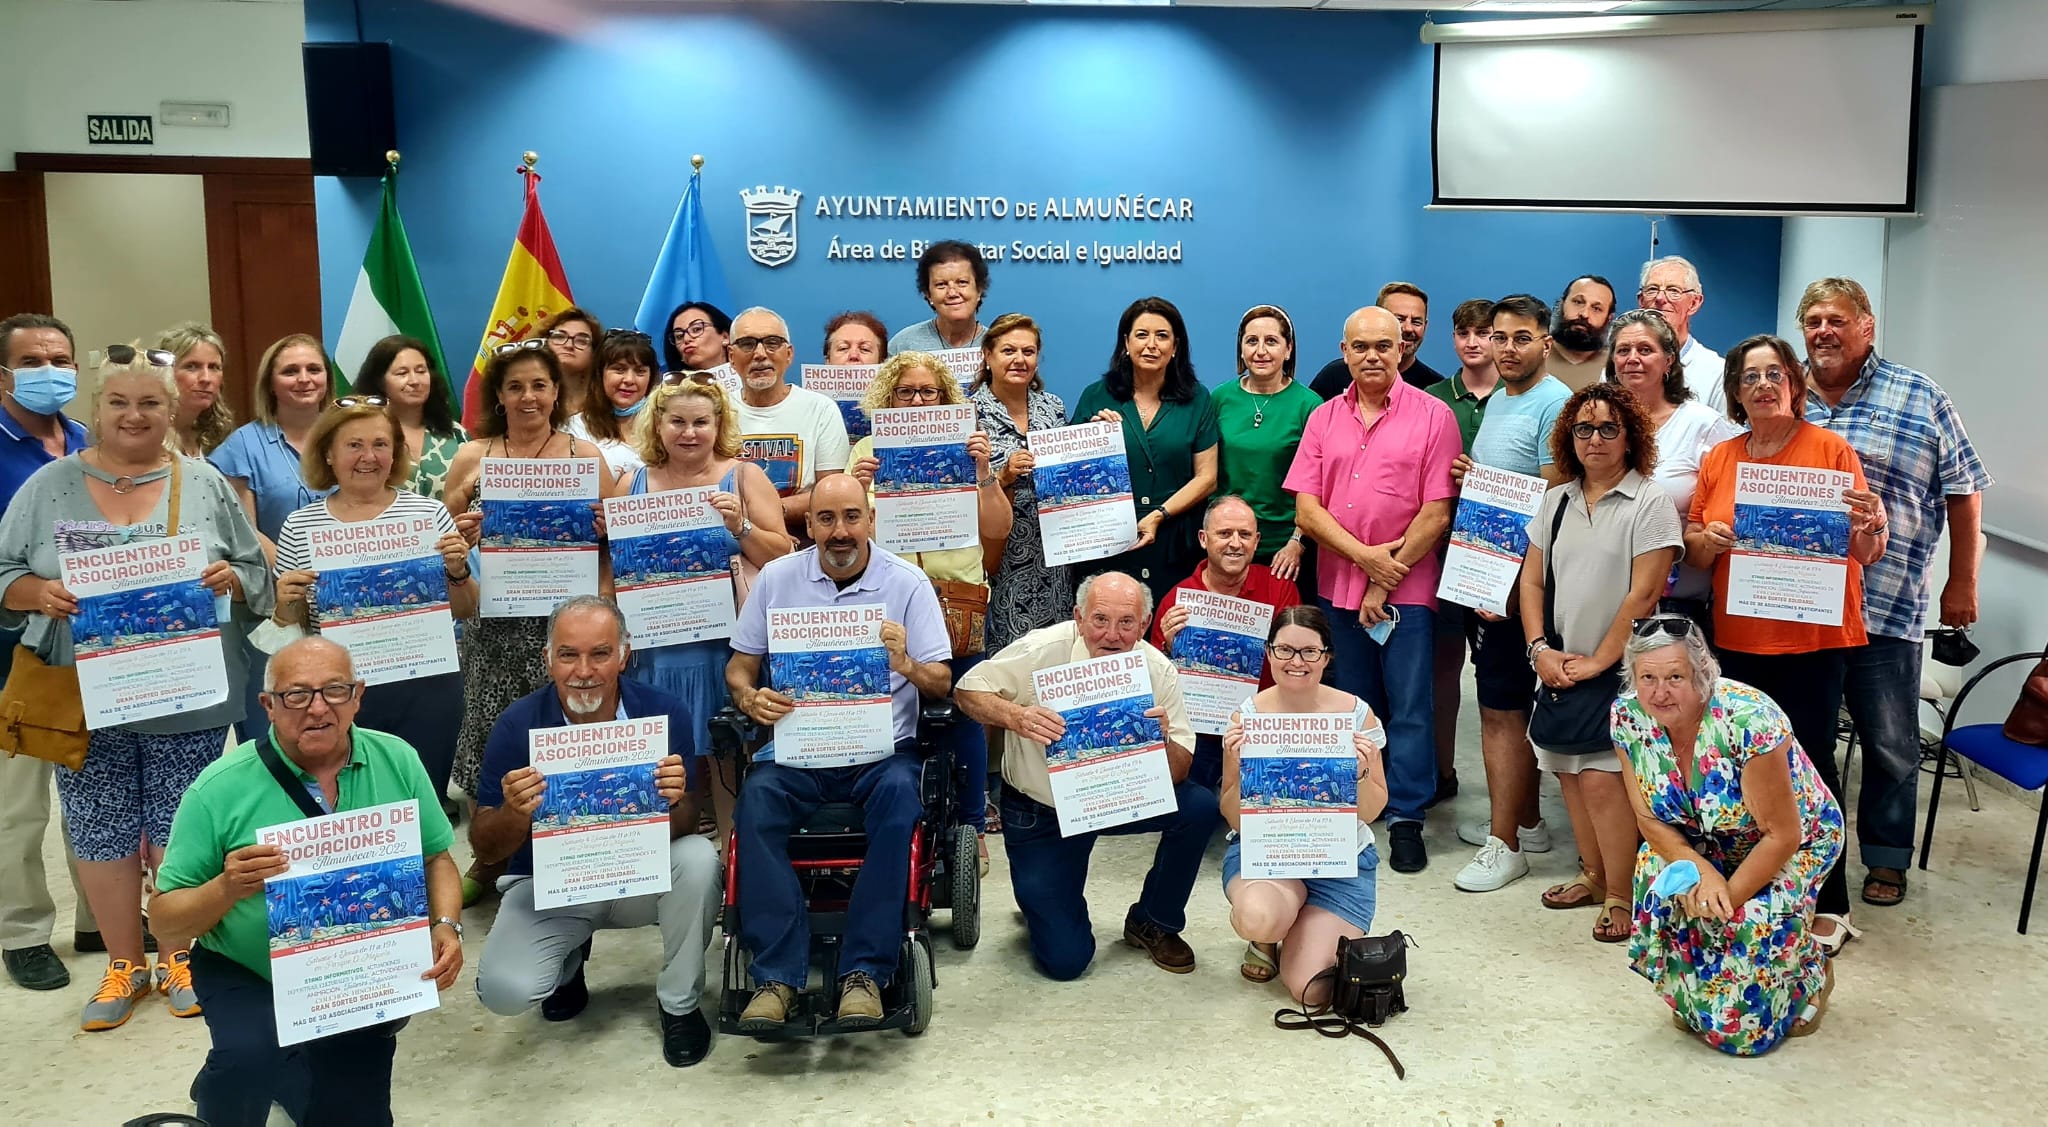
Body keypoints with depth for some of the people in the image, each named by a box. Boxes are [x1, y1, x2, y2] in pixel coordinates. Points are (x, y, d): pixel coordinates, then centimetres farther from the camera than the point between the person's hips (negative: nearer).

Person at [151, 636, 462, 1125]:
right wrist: (226, 889, -32)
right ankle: (230, 1085, 5)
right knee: (250, 1055, -33)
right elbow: (164, 915, -12)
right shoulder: (220, 789, -17)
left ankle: (292, 1076, 44)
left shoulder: (397, 762, -9)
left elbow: (437, 858, 2)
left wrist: (445, 927, -17)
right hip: (246, 978, -3)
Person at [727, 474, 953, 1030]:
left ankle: (865, 971, -27)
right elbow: (739, 667, 13)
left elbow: (942, 683, 2)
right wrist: (751, 699, -11)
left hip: (882, 747, -1)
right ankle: (775, 974, -25)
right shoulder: (777, 578, 9)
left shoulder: (908, 583, 4)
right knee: (757, 797, -30)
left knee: (900, 792, -34)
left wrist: (907, 666, -21)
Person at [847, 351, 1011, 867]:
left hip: (958, 600, 0)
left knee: (963, 716, 1)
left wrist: (984, 471, -11)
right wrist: (854, 486, -13)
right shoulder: (869, 450, 9)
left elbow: (997, 529, 2)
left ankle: (971, 828, 13)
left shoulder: (962, 448, 7)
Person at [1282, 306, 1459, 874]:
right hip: (1336, 585, 4)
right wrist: (1365, 555, -12)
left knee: (1410, 706, 0)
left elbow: (1437, 512, -8)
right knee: (1354, 702, 14)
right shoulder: (1324, 419, 7)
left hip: (1407, 588, -4)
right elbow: (1306, 508, 1)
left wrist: (1387, 576, -10)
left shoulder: (1433, 416, -4)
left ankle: (1405, 817, 9)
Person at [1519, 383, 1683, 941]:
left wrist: (1598, 660, -13)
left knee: (1601, 778, -12)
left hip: (1619, 666, -6)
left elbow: (1643, 594, -13)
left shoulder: (1650, 504, -8)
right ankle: (1593, 874, 26)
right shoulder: (1556, 502, 10)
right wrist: (1540, 648, -2)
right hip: (1559, 665, 6)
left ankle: (1620, 895, 0)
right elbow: (1532, 581, 11)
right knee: (1571, 773, 10)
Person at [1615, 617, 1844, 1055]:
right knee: (1661, 893, -21)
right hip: (1703, 843, 5)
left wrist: (1728, 899, -24)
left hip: (1796, 844, -4)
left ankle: (1811, 975, 12)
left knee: (1754, 923, -23)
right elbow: (1650, 819, -11)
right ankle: (1693, 1001, 7)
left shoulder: (1747, 720, -35)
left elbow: (1781, 835, -27)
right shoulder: (1628, 716, -20)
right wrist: (1698, 870, -28)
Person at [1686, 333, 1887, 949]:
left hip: (1814, 638, -4)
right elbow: (1692, 545, 11)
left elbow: (1865, 551, -2)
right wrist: (1708, 540, -11)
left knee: (1809, 762, -2)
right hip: (1738, 637, 4)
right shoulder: (1718, 459, 8)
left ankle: (1829, 904, 10)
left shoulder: (1831, 450, -2)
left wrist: (1869, 525, -23)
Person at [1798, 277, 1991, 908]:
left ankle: (1887, 858, 23)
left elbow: (1963, 491, 3)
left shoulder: (1919, 397, 1)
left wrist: (1962, 583, 1)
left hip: (1884, 610, -2)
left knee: (1891, 746, 7)